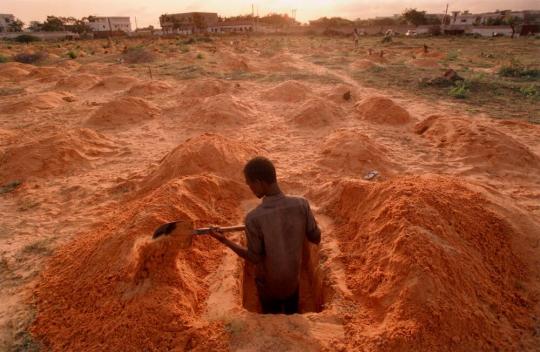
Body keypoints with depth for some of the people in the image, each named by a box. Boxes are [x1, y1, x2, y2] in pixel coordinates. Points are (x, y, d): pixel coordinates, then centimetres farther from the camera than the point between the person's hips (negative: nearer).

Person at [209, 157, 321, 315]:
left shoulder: (253, 218, -33)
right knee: (292, 315, 29)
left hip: (268, 283, -2)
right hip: (292, 278, 2)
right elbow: (316, 239, -10)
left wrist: (224, 241, -8)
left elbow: (254, 258, -18)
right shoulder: (301, 205, -25)